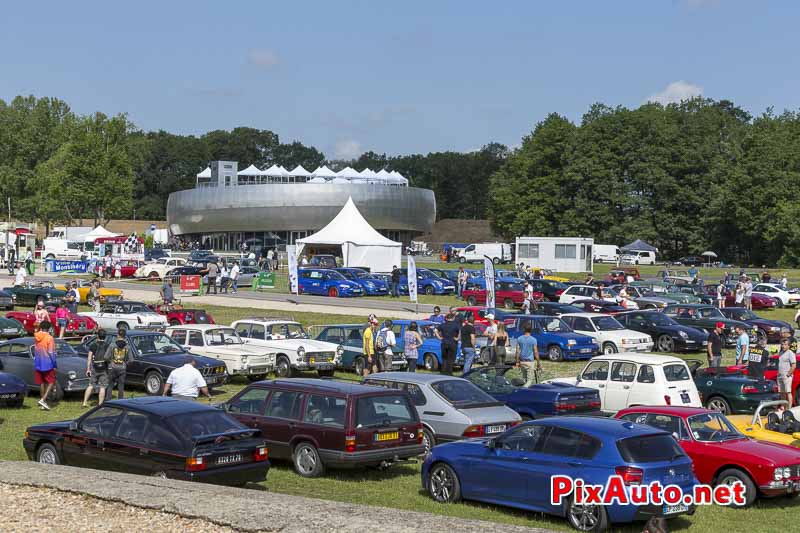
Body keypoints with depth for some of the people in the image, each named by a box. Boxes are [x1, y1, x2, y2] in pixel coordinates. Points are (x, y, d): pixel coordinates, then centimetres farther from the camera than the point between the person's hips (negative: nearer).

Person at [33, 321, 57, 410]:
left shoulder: (36, 337, 4)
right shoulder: (49, 338, -14)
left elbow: (35, 351, 11)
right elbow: (51, 353, -14)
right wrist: (55, 365, -8)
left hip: (38, 365, 6)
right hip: (47, 364, -6)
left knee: (42, 383, 14)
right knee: (51, 382, 4)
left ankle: (42, 403, 18)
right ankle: (43, 400, -12)